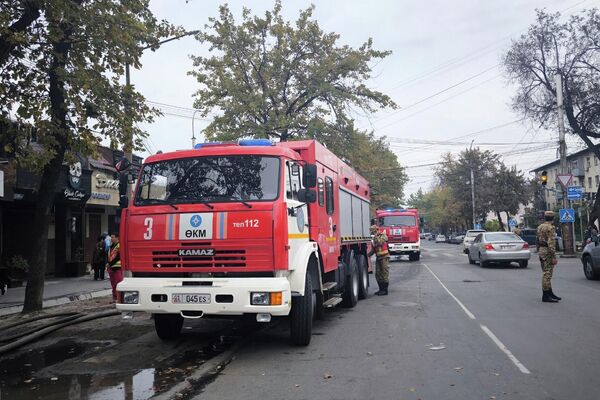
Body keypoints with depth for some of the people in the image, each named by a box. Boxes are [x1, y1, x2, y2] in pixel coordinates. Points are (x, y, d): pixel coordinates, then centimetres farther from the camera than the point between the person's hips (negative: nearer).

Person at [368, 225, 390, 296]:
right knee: (378, 274, 8)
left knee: (385, 274, -5)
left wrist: (376, 236, -16)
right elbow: (373, 249, 19)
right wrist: (368, 255, 9)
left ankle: (385, 290, -1)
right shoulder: (375, 238, 15)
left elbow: (380, 242, -24)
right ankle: (381, 289, 18)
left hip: (384, 257, -8)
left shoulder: (383, 235, -6)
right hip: (378, 257, 8)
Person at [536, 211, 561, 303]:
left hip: (541, 250, 9)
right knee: (547, 273, -7)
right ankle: (545, 296, -6)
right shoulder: (550, 227, -14)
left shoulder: (540, 227, 14)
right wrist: (554, 257, -20)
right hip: (548, 251, -9)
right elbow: (551, 243, -20)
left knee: (546, 273, 16)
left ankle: (550, 293, 23)